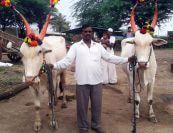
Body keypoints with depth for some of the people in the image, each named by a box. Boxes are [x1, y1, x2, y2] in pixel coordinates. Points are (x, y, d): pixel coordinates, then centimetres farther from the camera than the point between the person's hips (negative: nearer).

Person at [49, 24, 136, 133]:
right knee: (82, 105, 8)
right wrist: (54, 65, -21)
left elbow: (110, 57, 10)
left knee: (97, 104, 13)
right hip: (82, 81, -2)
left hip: (97, 81, 2)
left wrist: (126, 59, 4)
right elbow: (67, 61, -5)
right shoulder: (75, 46, 3)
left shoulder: (98, 46, 11)